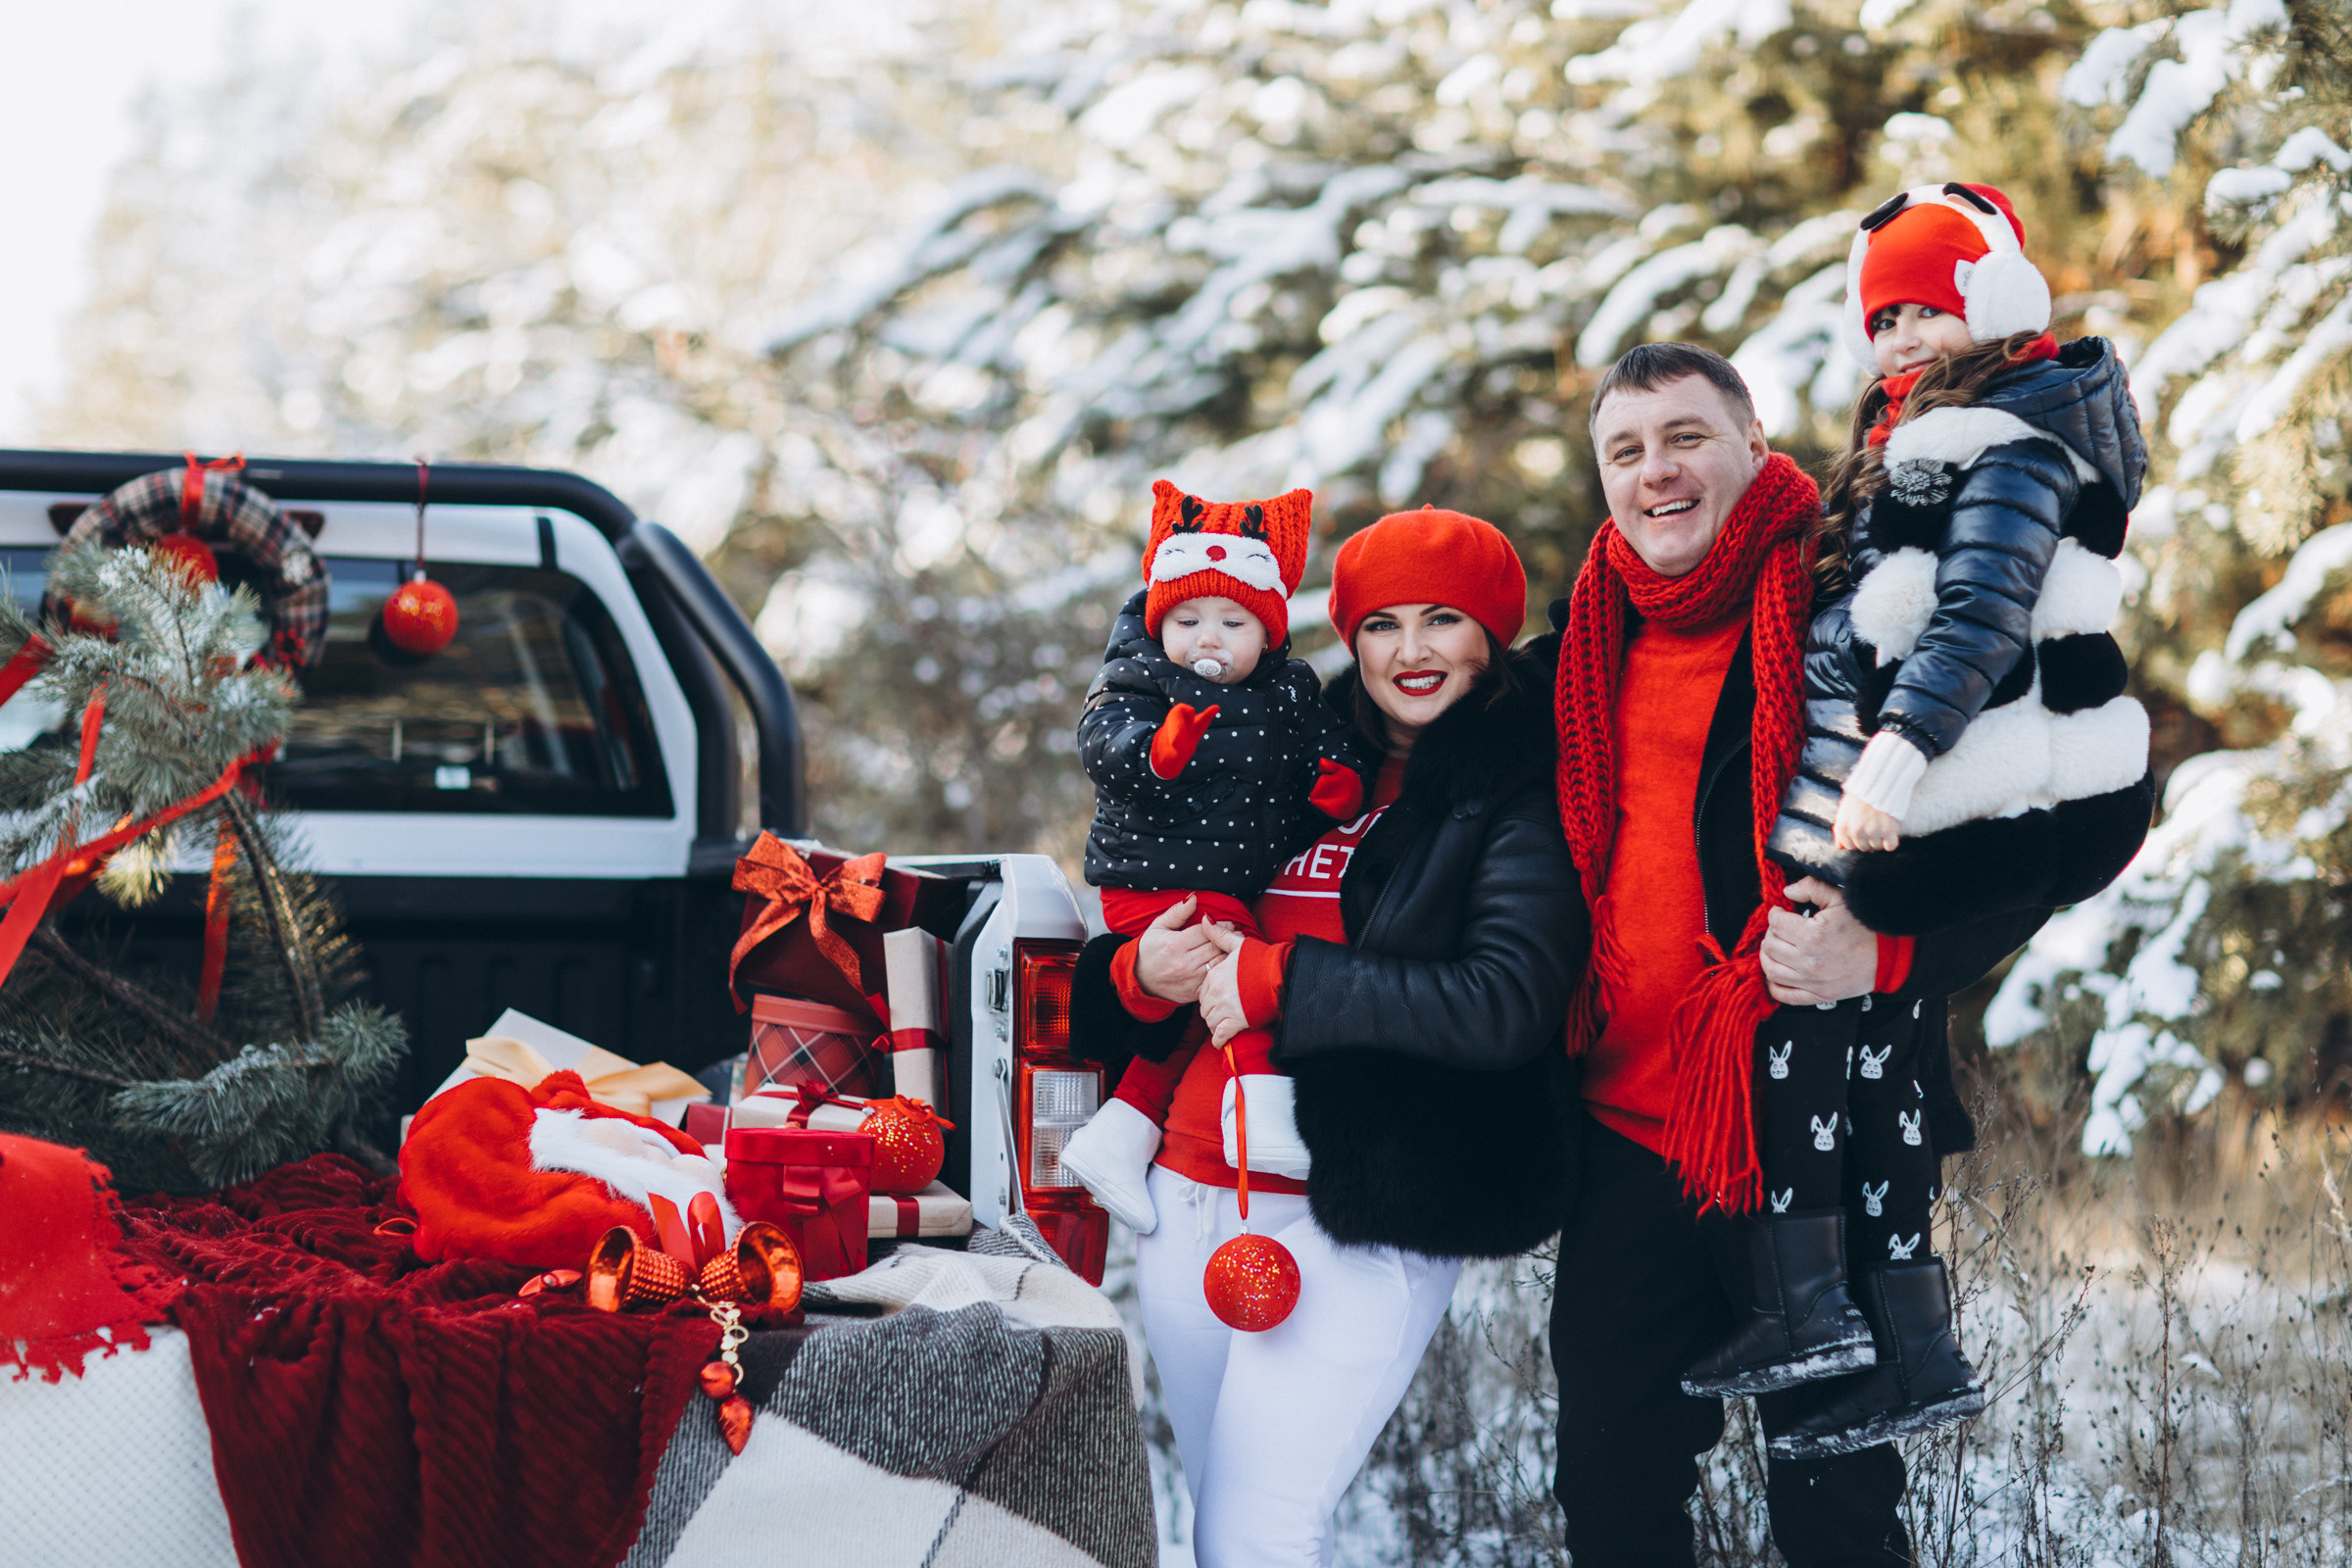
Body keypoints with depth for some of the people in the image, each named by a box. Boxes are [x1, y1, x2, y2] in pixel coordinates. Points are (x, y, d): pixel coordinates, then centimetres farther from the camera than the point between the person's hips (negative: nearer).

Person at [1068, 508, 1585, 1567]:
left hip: (1361, 1219, -6)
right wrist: (1143, 973, -2)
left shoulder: (1523, 792, -3)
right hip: (1192, 1192, 6)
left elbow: (1509, 1003, -18)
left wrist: (1277, 980, -14)